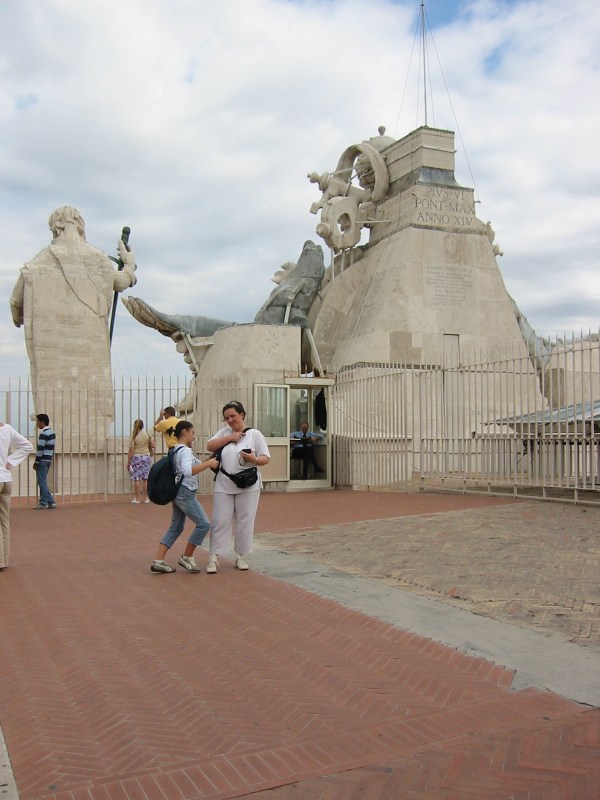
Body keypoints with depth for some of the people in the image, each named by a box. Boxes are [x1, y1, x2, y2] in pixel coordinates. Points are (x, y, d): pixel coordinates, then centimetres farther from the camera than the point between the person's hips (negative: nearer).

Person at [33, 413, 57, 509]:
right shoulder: (52, 432, 14)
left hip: (43, 460, -9)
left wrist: (36, 462, -13)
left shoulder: (43, 433, -15)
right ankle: (43, 501, 14)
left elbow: (40, 449, -17)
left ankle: (44, 503, -1)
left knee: (42, 481, -3)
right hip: (49, 460, 9)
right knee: (43, 481, 14)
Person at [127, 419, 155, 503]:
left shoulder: (133, 437, -8)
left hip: (136, 457, -3)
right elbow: (153, 445, 0)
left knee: (137, 478, 2)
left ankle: (138, 498, 5)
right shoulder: (147, 433, 0)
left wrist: (128, 462, -3)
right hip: (146, 456, 3)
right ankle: (146, 498, 11)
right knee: (146, 478, 8)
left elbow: (131, 451, -9)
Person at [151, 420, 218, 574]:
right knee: (204, 524, -6)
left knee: (175, 528, 13)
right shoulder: (185, 451, -16)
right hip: (185, 493, -10)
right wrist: (208, 464, -27)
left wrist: (209, 461, 9)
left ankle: (158, 561, 9)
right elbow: (188, 471, -32)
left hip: (178, 492, 10)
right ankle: (186, 557, 3)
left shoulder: (176, 450, 16)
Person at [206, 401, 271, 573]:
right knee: (220, 521, 2)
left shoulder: (254, 434, -2)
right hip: (224, 485, 2)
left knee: (245, 522, 6)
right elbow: (210, 446, -2)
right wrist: (230, 437, -10)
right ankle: (214, 557, 8)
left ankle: (240, 556, 20)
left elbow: (266, 458, -2)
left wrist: (254, 460, -23)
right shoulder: (224, 432, 9)